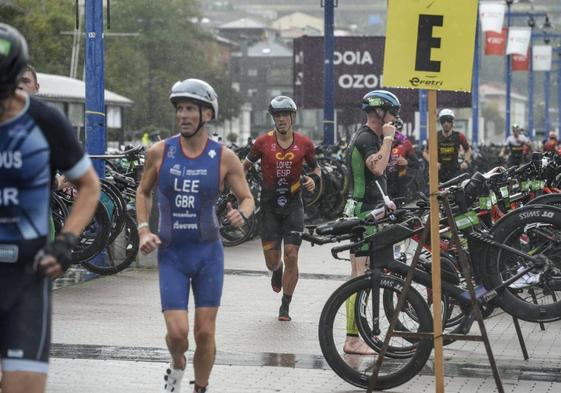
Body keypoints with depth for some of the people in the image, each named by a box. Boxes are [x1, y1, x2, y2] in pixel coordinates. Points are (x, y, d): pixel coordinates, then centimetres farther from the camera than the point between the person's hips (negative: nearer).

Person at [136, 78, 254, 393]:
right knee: (177, 332, -9)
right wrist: (144, 230, 0)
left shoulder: (224, 157, -6)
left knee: (205, 332, 3)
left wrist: (242, 213, -19)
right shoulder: (160, 152, -3)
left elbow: (248, 198, 4)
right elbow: (144, 193, 12)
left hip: (208, 252, 0)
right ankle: (177, 367, 25)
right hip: (171, 253, 0)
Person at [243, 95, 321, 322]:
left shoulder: (304, 143, -1)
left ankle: (285, 307, 7)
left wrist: (313, 179, -8)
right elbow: (245, 166, 9)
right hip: (269, 204, 0)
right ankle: (277, 272, 40)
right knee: (272, 260, 0)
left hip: (293, 204, 0)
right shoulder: (263, 142, -3)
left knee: (291, 257, -7)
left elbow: (316, 167, 13)